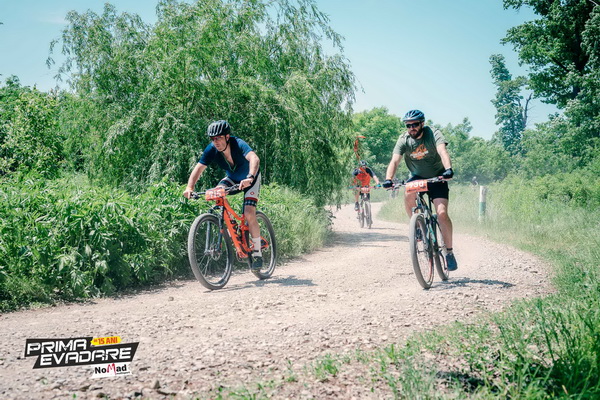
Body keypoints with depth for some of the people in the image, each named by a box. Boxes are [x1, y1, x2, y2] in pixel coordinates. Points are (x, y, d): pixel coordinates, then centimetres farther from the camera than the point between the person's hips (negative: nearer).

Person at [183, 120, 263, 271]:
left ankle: (257, 253, -1)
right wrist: (190, 187, -46)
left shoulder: (238, 144, -34)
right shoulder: (211, 149, -22)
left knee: (249, 214, -18)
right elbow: (199, 168, -29)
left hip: (250, 179, -4)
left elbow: (254, 159, -51)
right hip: (232, 178, 4)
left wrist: (250, 178, -69)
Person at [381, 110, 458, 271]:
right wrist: (388, 179, -41)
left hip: (436, 177, -2)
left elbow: (443, 152, -34)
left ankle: (449, 252, -4)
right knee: (408, 195, -31)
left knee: (442, 213, -18)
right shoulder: (404, 140, -11)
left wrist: (448, 169, -54)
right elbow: (394, 161, -23)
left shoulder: (433, 135, -17)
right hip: (417, 177, 2)